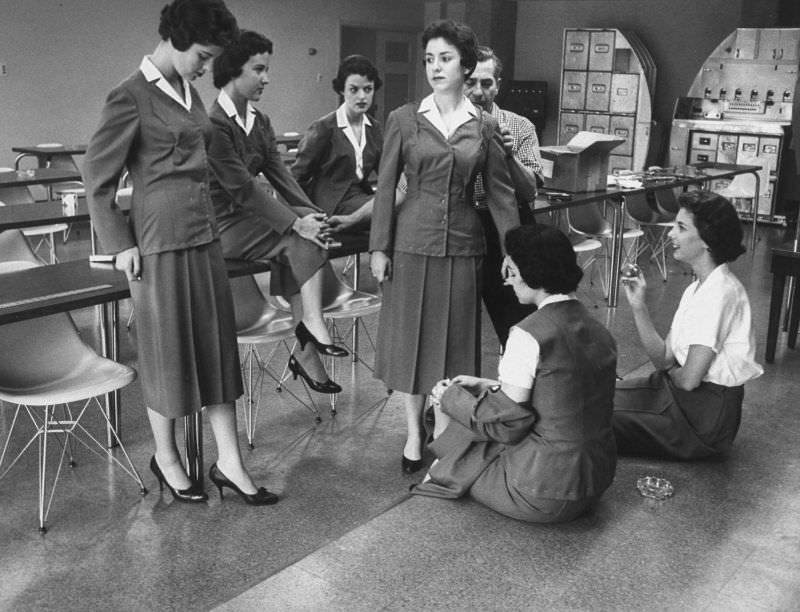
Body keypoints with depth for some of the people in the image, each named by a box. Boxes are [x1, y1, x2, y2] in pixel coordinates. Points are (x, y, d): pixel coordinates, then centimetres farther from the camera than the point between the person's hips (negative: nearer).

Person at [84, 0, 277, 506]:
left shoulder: (189, 91, 11)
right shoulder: (132, 96, -11)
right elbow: (98, 176, -10)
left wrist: (211, 218, 15)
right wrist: (120, 244, -11)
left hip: (203, 235, 8)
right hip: (161, 241, -7)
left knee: (218, 348, 8)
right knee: (169, 353, 6)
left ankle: (230, 464, 17)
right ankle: (165, 456, 26)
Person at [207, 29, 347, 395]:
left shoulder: (260, 122, 12)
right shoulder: (214, 123, -15)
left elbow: (279, 173, 5)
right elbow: (241, 186, -21)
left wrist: (311, 213, -12)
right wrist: (296, 222, -24)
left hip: (251, 213, 7)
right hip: (224, 224, -7)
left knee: (302, 244, -17)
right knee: (301, 242, -22)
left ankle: (306, 349, -14)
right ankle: (312, 328, -13)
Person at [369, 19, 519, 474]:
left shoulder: (484, 127, 3)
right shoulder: (404, 119, 0)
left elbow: (501, 193, 4)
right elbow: (386, 186, 0)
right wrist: (379, 247, -4)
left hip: (463, 244, 1)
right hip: (412, 240, 0)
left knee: (455, 337, 7)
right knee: (410, 334, 5)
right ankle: (414, 432, 20)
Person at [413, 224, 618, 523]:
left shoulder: (529, 335, -21)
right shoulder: (600, 332, 3)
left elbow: (506, 424, -15)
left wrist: (451, 398, 1)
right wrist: (487, 386, 17)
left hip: (544, 495, -7)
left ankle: (444, 474, 37)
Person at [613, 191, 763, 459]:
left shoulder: (720, 292, -23)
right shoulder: (697, 288, 8)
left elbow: (689, 379, -24)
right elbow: (664, 358, 3)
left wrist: (671, 373, -1)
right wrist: (638, 306, -6)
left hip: (706, 415, -9)